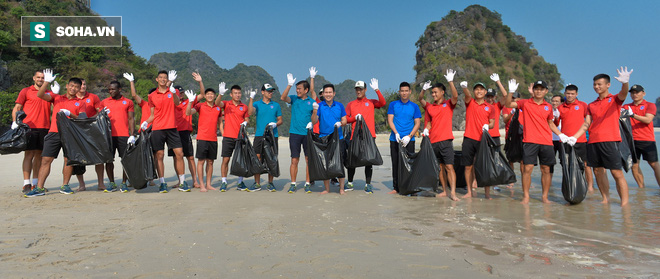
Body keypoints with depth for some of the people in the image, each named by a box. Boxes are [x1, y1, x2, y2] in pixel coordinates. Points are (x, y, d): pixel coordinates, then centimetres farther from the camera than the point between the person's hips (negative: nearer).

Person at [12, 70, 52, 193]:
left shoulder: (49, 93, 16)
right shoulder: (26, 91, 7)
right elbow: (17, 107, 5)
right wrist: (15, 122, -7)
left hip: (44, 128, 3)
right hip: (29, 127, -3)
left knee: (39, 155, 6)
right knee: (29, 154, -6)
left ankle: (35, 183, 13)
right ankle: (26, 184, -4)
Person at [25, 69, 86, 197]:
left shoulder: (80, 103, 11)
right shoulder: (56, 97, 16)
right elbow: (40, 95, 1)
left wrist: (70, 114, -14)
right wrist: (47, 82, -10)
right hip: (54, 133, 1)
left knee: (68, 160, -1)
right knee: (46, 159, -3)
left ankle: (65, 186, 11)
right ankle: (39, 188, 0)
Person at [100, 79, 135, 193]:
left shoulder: (128, 102, 9)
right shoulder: (104, 102, 13)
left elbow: (131, 119, 7)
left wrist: (132, 135, -2)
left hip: (124, 135, -1)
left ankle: (124, 183, 9)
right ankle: (111, 183, 12)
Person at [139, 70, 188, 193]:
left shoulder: (172, 92, 7)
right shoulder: (152, 96, 10)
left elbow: (177, 102, -16)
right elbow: (153, 115, 15)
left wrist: (173, 91, -33)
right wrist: (146, 122, -4)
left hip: (171, 128, -1)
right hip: (157, 129, 1)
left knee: (179, 154, -4)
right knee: (159, 156, 0)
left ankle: (182, 182, 5)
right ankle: (162, 183, 7)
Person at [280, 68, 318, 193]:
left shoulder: (312, 101, 7)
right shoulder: (294, 99, 6)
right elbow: (283, 98, -11)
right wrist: (289, 85, -19)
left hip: (308, 134, 0)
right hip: (295, 133, 0)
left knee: (309, 159, 3)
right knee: (294, 160, 1)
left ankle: (308, 184, 12)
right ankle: (293, 184, 10)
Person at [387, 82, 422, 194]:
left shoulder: (414, 106, 7)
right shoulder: (393, 105, 7)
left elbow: (417, 123, 2)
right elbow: (390, 120, 1)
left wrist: (409, 136, -12)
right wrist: (396, 133, -14)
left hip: (409, 140, -1)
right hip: (395, 139, 1)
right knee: (396, 164, 5)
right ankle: (396, 187, 14)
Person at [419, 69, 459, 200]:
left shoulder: (448, 104, 3)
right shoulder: (430, 107, 14)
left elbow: (455, 96, -13)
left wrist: (450, 81, -20)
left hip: (445, 140, -4)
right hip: (433, 141, 5)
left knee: (449, 166, -10)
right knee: (440, 167, 10)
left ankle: (453, 193, -14)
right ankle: (444, 191, 18)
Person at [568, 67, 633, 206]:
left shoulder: (614, 99, 5)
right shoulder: (591, 105, 18)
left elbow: (623, 94, -18)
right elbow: (586, 124, 16)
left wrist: (625, 83, -40)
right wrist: (575, 137, 3)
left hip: (610, 140, -5)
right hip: (592, 142, 5)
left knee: (617, 173, -7)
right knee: (598, 171, 9)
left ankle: (624, 203, -4)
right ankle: (605, 199, 20)